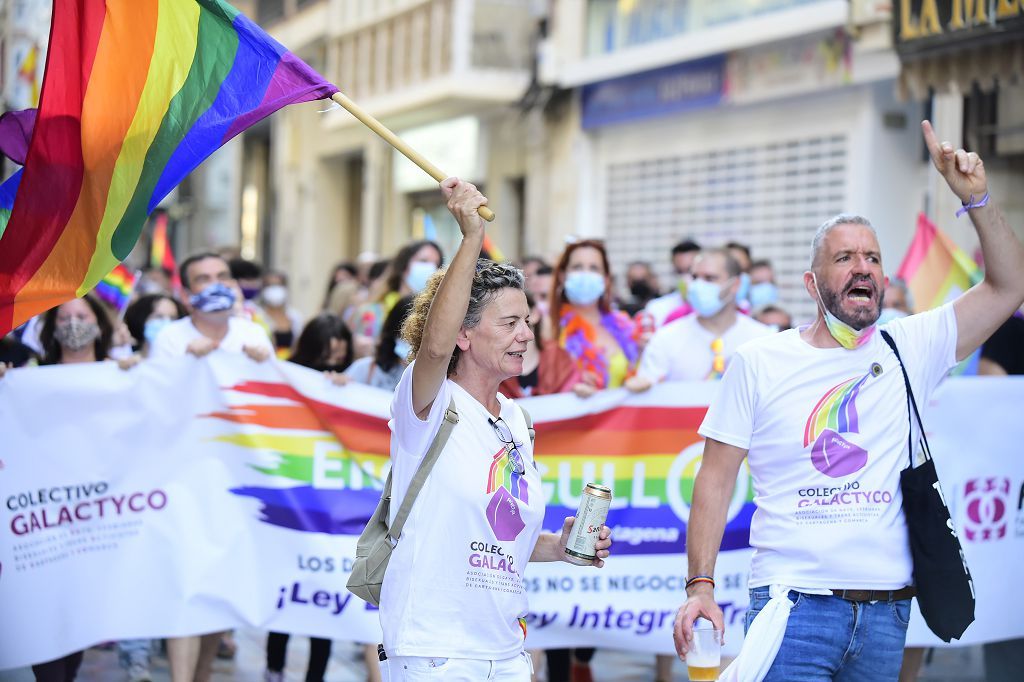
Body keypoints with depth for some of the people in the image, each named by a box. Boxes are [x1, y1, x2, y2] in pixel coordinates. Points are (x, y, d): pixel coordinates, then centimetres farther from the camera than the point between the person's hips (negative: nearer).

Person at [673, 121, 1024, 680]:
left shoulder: (911, 348, 6)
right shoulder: (759, 362, 0)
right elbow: (716, 477, 1)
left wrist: (975, 199, -5)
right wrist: (700, 586, -7)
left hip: (887, 611, 3)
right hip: (794, 607, -3)